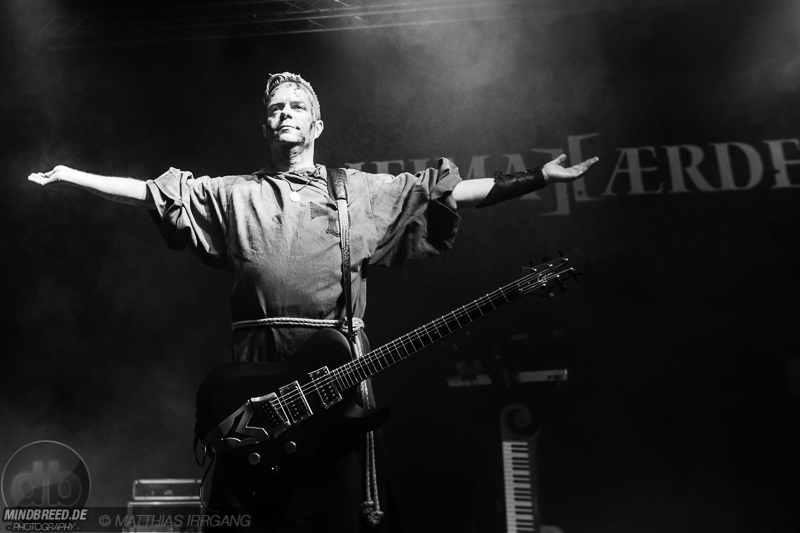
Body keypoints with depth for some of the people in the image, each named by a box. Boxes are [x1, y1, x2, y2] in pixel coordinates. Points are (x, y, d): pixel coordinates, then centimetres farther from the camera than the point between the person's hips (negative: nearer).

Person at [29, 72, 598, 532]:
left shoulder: (364, 192, 11)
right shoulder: (233, 193, 16)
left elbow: (450, 192, 7)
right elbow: (153, 192, 17)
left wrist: (539, 177, 3)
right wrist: (69, 175, 12)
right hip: (257, 364, 1)